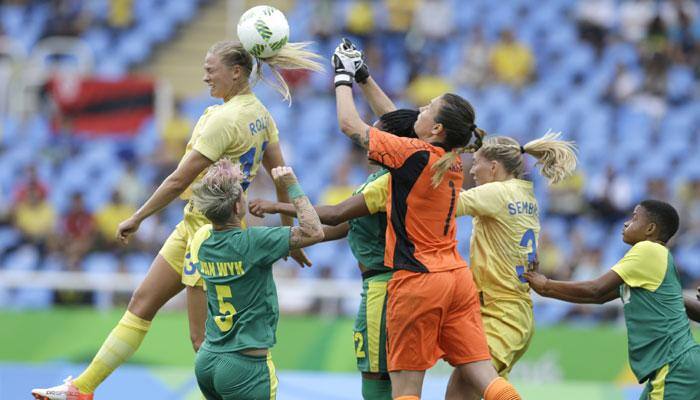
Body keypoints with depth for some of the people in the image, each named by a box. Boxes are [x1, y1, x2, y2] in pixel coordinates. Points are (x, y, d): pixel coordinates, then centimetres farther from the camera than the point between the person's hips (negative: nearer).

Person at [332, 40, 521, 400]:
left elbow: (349, 123, -3)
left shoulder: (414, 155, -13)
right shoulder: (451, 161, 9)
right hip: (457, 277, 7)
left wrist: (344, 76, 12)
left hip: (417, 280, -7)